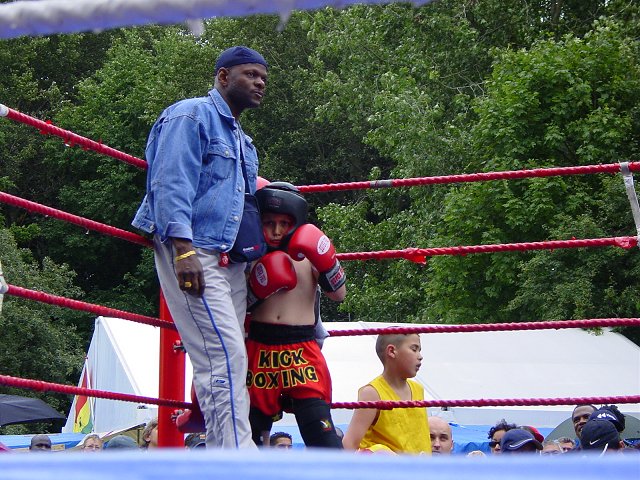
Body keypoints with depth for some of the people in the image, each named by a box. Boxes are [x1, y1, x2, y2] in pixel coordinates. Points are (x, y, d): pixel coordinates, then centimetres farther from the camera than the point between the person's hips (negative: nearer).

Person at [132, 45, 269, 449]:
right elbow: (171, 185, -15)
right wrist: (183, 248, -24)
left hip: (230, 260, 10)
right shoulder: (192, 116, -3)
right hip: (193, 254, -10)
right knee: (225, 355, -17)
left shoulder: (241, 140, 26)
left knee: (230, 359, 6)